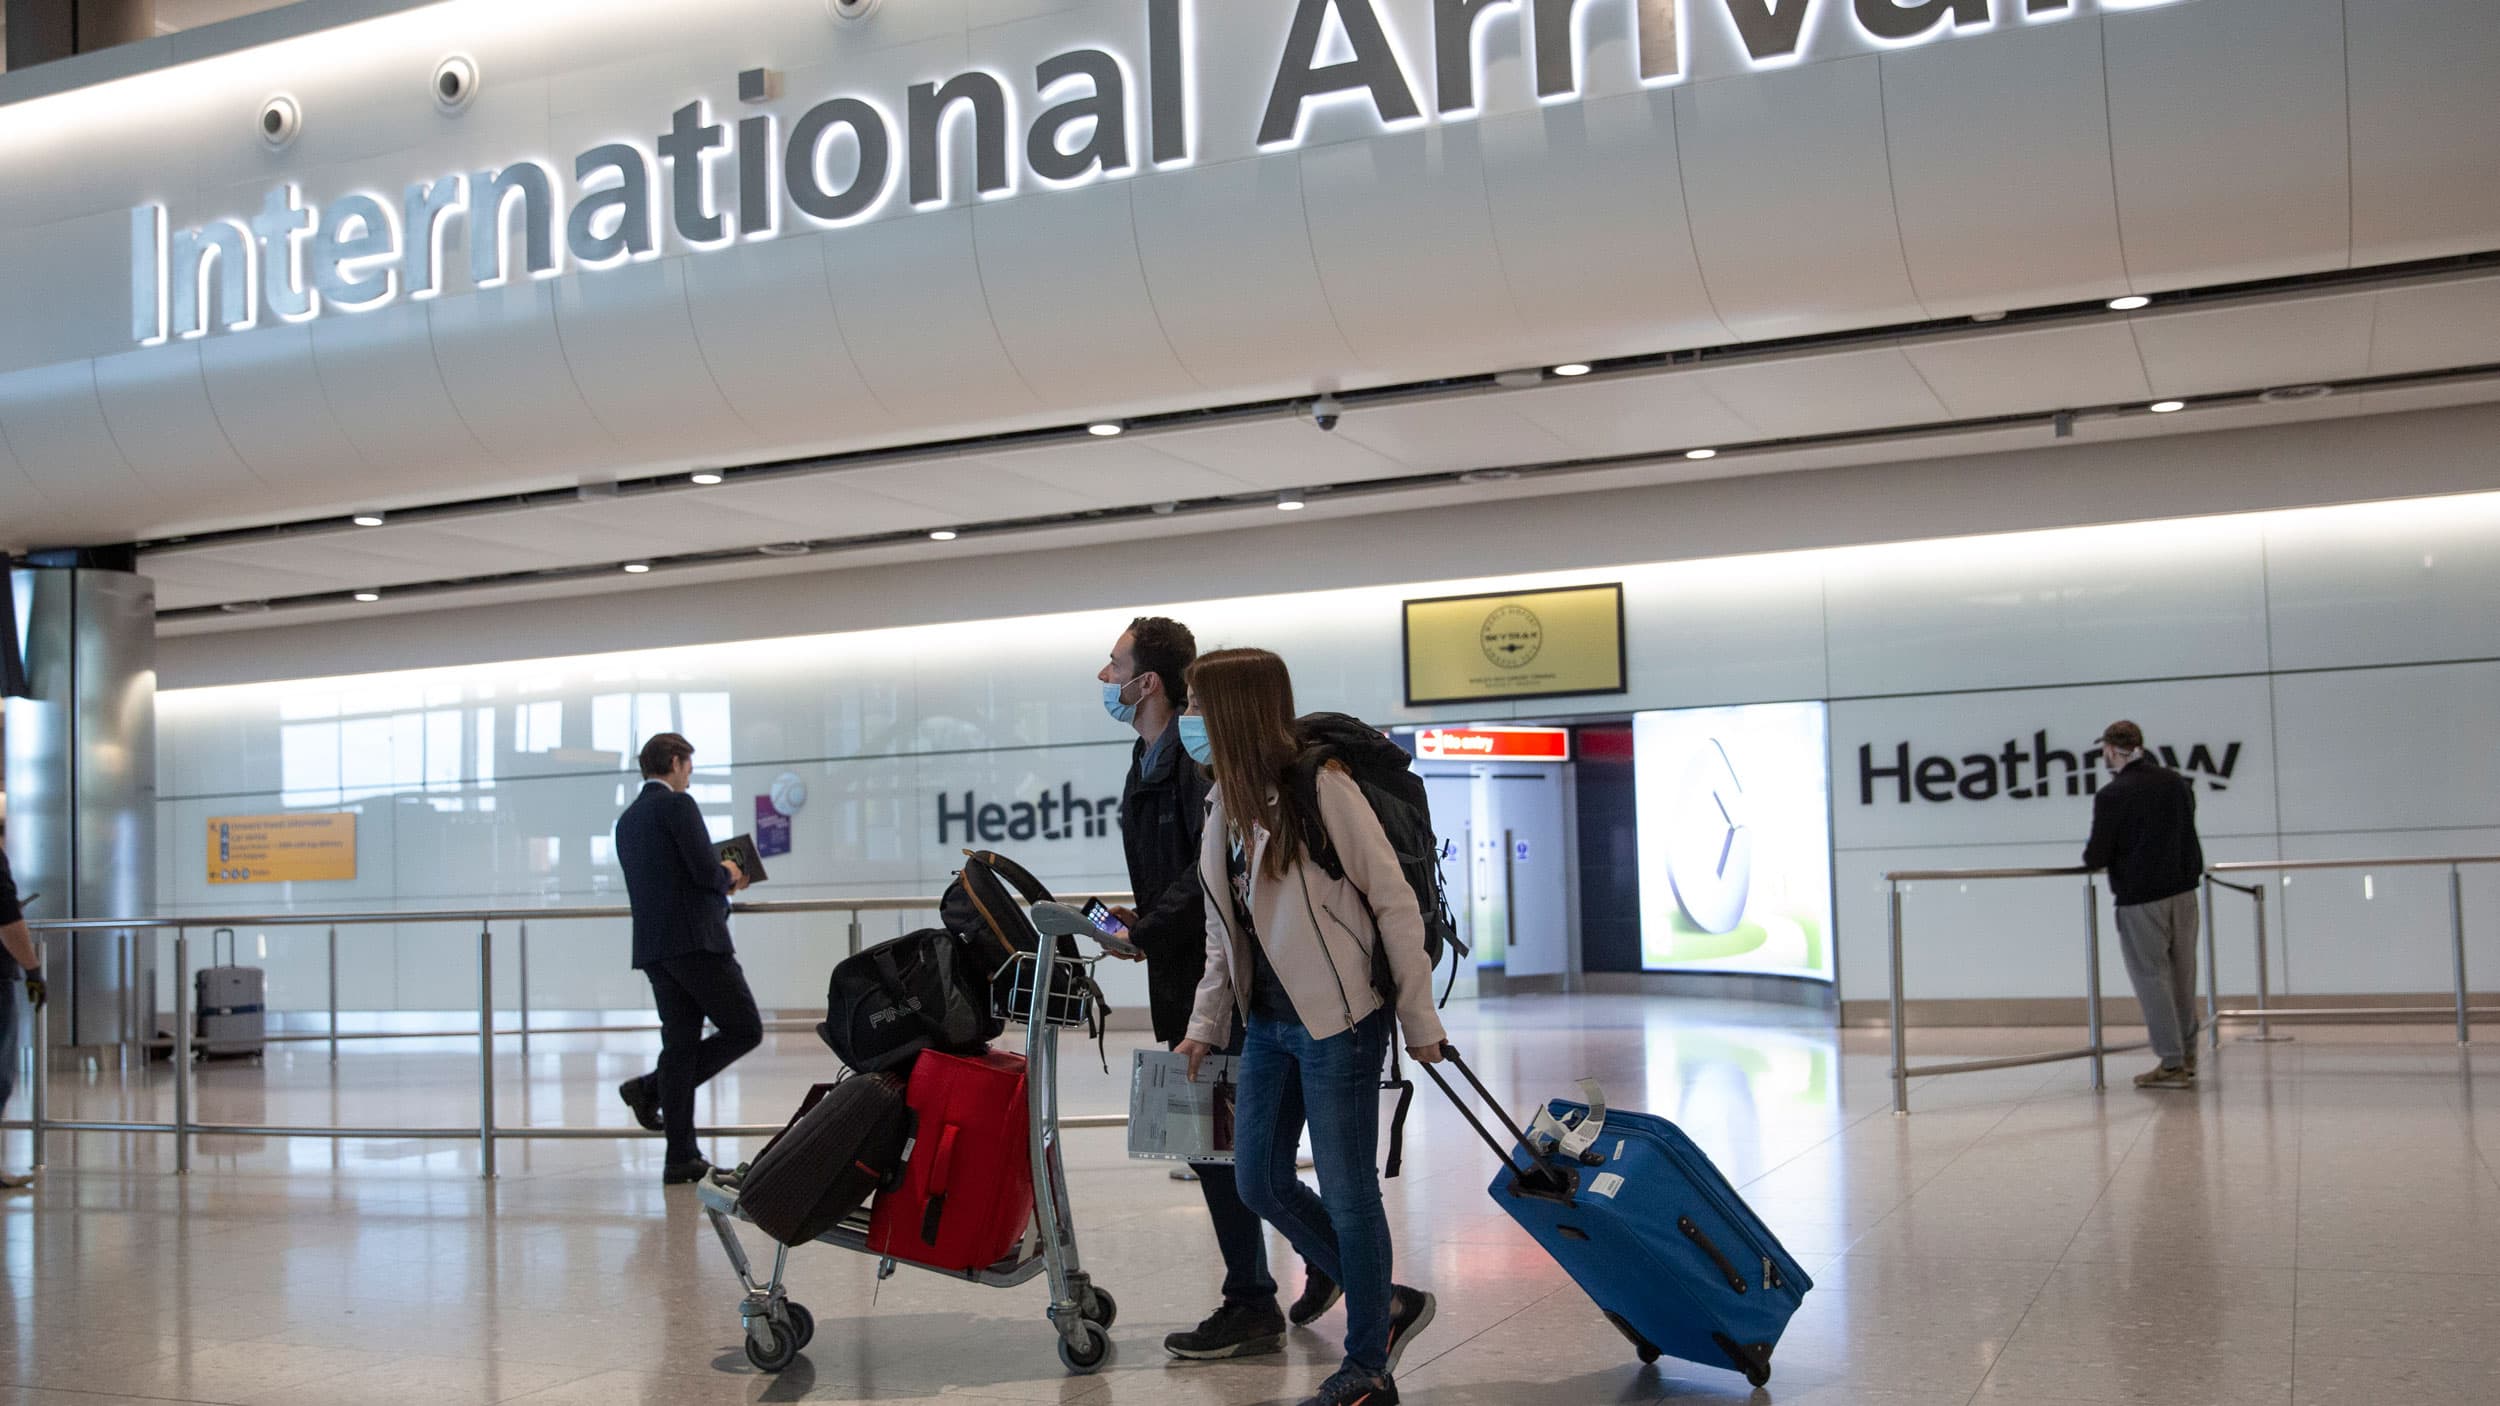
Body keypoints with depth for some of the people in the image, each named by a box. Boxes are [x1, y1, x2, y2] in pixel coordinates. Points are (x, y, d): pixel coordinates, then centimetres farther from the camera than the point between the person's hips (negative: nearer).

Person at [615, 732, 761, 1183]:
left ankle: (682, 1158, 5)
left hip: (653, 949, 9)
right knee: (745, 1029, 0)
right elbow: (706, 871, -15)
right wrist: (728, 875, 8)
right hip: (696, 940, -9)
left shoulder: (627, 820, 19)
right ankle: (651, 1088, -6)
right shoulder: (677, 805, -6)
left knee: (680, 1042, 8)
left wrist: (719, 878, 24)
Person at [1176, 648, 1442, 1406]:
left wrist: (1419, 1019, -10)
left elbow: (1396, 904, -12)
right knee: (1259, 1180, 12)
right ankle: (1385, 1305, 29)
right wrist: (1205, 1024, 14)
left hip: (1339, 1020, -8)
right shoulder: (1224, 802, 9)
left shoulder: (1322, 788, -15)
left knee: (1346, 1191, 1)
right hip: (1268, 1021, 9)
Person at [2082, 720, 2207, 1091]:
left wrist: (2090, 857, 10)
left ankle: (2172, 1063, 0)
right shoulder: (2177, 782, 6)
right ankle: (2187, 1054, 22)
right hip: (2183, 890, 6)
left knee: (2152, 977, 0)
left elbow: (2096, 857, -13)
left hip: (2139, 898, -6)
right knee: (2183, 974, 15)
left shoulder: (2112, 794, -14)